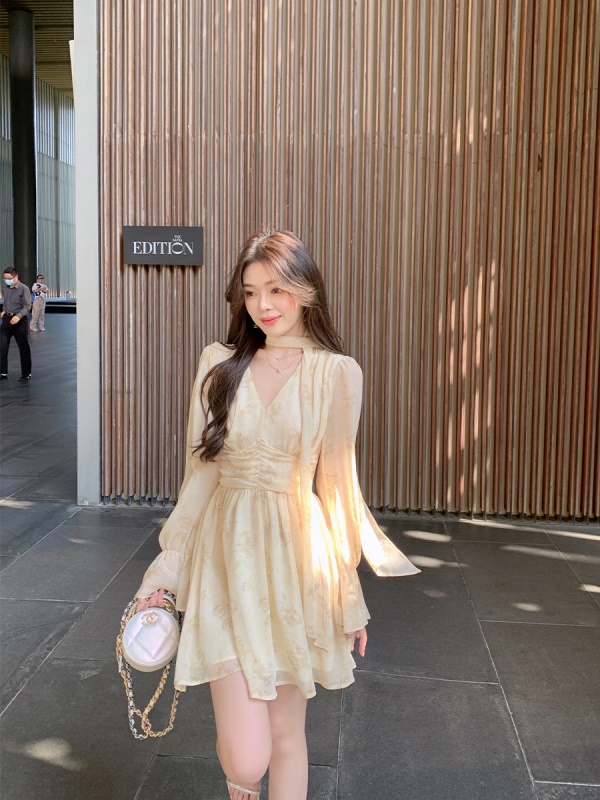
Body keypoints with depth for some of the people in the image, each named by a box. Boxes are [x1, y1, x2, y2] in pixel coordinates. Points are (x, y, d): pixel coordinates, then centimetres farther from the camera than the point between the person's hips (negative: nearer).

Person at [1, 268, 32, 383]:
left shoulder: (24, 289, -11)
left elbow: (27, 306, -14)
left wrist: (18, 316, -28)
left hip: (19, 320, -5)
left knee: (23, 348, 4)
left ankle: (26, 374, 15)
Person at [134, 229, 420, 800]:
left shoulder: (337, 374, -1)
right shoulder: (219, 363, 4)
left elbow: (336, 482, 3)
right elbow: (201, 469, 8)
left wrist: (349, 591, 6)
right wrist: (168, 561, 6)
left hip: (297, 556, 0)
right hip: (227, 554, 1)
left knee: (286, 734, 11)